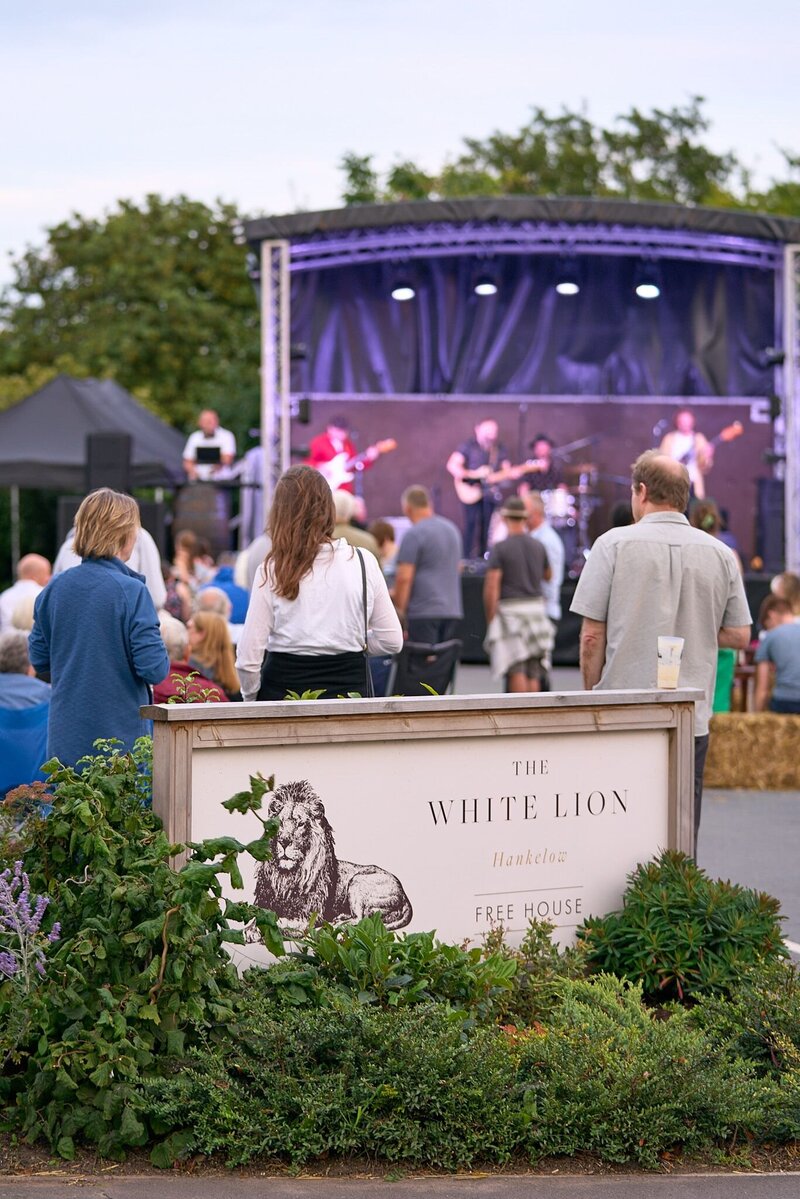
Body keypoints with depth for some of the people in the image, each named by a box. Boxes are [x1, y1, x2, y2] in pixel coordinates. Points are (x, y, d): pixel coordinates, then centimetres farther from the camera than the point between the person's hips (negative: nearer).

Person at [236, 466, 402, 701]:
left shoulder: (272, 570, -6)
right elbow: (392, 641, 5)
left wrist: (251, 698, 11)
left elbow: (248, 657, -6)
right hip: (349, 686, 2)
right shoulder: (363, 562, -1)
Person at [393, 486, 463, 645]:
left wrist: (399, 610, -8)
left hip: (424, 611, -7)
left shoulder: (413, 535, -9)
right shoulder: (452, 529, 15)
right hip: (453, 610, 7)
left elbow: (404, 577, -14)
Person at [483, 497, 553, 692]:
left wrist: (490, 620, -7)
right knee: (534, 672, 7)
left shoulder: (500, 548, -8)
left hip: (510, 609, -5)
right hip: (536, 606, 5)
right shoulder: (538, 547, 7)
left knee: (516, 671, -6)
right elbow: (548, 575, 25)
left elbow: (491, 587, -13)